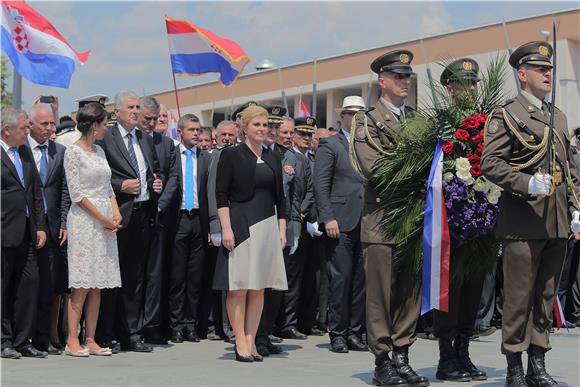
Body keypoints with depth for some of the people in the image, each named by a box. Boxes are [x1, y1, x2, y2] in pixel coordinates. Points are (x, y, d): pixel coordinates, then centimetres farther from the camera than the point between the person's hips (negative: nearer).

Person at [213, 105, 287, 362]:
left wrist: (281, 230, 11)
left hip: (267, 226, 5)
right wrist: (226, 228, -14)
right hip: (240, 225, -5)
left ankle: (251, 340, 10)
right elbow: (221, 194, -6)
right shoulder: (231, 155, -1)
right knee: (239, 287, -4)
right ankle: (240, 342, 1)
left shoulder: (272, 158, 15)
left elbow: (279, 197, 17)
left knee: (259, 288, 5)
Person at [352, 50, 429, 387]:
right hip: (382, 219, -5)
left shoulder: (419, 119, 16)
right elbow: (374, 168, -14)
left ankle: (402, 358, 15)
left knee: (411, 292, 7)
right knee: (381, 292, -2)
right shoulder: (368, 122, 0)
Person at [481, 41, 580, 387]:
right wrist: (527, 183, -21)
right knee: (519, 296, -2)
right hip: (523, 220, -6)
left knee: (546, 295, 11)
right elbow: (490, 163, -10)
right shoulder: (506, 115, -3)